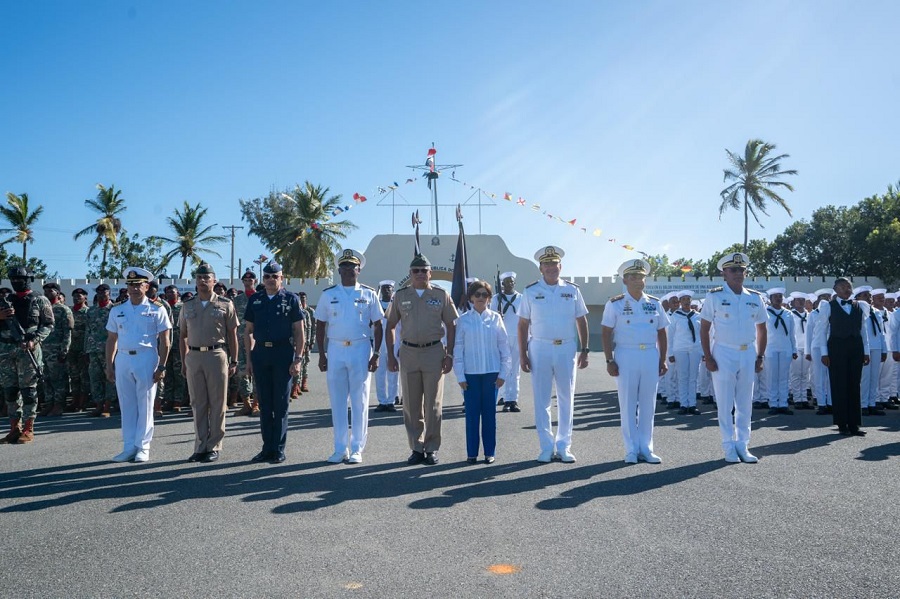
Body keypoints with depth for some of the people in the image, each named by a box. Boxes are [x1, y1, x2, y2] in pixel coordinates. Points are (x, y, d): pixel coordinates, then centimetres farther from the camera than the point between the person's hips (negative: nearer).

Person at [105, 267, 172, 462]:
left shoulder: (157, 311, 2)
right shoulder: (117, 311, 12)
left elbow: (164, 341, -1)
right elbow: (111, 340, 14)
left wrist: (161, 367, -7)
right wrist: (109, 365, 8)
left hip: (146, 359, -3)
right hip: (123, 359, 4)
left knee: (145, 405, 1)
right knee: (126, 405, 7)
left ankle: (143, 447, 8)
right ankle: (129, 447, 14)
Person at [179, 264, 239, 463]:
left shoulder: (225, 304, 3)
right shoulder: (187, 306, 13)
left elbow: (232, 335, 3)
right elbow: (182, 336, 17)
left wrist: (233, 361, -1)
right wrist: (183, 362, 10)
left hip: (216, 355, -3)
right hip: (193, 356, 3)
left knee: (217, 403, 0)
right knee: (198, 403, 7)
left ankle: (214, 446, 8)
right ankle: (200, 446, 14)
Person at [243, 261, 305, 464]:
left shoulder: (291, 299, 1)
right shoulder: (255, 300, 10)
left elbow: (299, 331, 0)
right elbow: (248, 331, 14)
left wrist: (297, 359, -7)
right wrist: (249, 358, 6)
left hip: (283, 352, -3)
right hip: (260, 352, 4)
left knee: (281, 403, 1)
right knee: (264, 403, 9)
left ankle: (279, 449, 8)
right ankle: (267, 447, 17)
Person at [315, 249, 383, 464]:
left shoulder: (368, 294, 5)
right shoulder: (328, 294, 8)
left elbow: (378, 326, 6)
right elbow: (320, 326, 10)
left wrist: (376, 355, -3)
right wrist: (321, 355, 3)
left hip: (360, 350, -1)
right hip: (335, 350, 1)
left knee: (360, 402, 1)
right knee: (337, 402, 4)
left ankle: (357, 449, 9)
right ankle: (340, 449, 12)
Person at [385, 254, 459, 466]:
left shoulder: (441, 295, 3)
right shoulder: (400, 296, 7)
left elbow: (451, 326, 5)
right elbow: (390, 326, 11)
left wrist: (449, 355, -2)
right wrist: (390, 355, 4)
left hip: (434, 352, -2)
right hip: (408, 352, 2)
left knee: (433, 404, 1)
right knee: (411, 405, 6)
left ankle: (431, 449, 11)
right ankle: (416, 448, 15)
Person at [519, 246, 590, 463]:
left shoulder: (572, 290, 6)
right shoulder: (531, 291, 2)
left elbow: (581, 321, 9)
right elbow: (523, 324, 3)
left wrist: (584, 350, 3)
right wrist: (522, 354, -3)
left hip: (567, 349, 1)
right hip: (540, 348, -1)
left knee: (566, 399, 6)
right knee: (541, 400, 2)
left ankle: (563, 446, 16)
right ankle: (547, 447, 12)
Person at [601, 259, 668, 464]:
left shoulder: (654, 303, 10)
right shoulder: (615, 304, 0)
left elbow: (661, 333, 13)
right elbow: (606, 333, -2)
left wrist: (663, 360, 7)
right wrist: (609, 361, -8)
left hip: (650, 355, 3)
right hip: (626, 356, -3)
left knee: (648, 404, 5)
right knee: (628, 404, 1)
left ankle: (646, 449, 14)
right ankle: (631, 450, 9)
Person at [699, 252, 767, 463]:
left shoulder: (755, 298, 7)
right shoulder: (714, 296, -3)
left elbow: (761, 329, 15)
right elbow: (704, 329, -3)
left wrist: (760, 356, 7)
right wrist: (708, 358, -9)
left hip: (748, 354, 4)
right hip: (723, 354, -3)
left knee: (745, 404, 8)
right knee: (725, 404, 1)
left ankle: (743, 446, 17)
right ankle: (729, 447, 10)